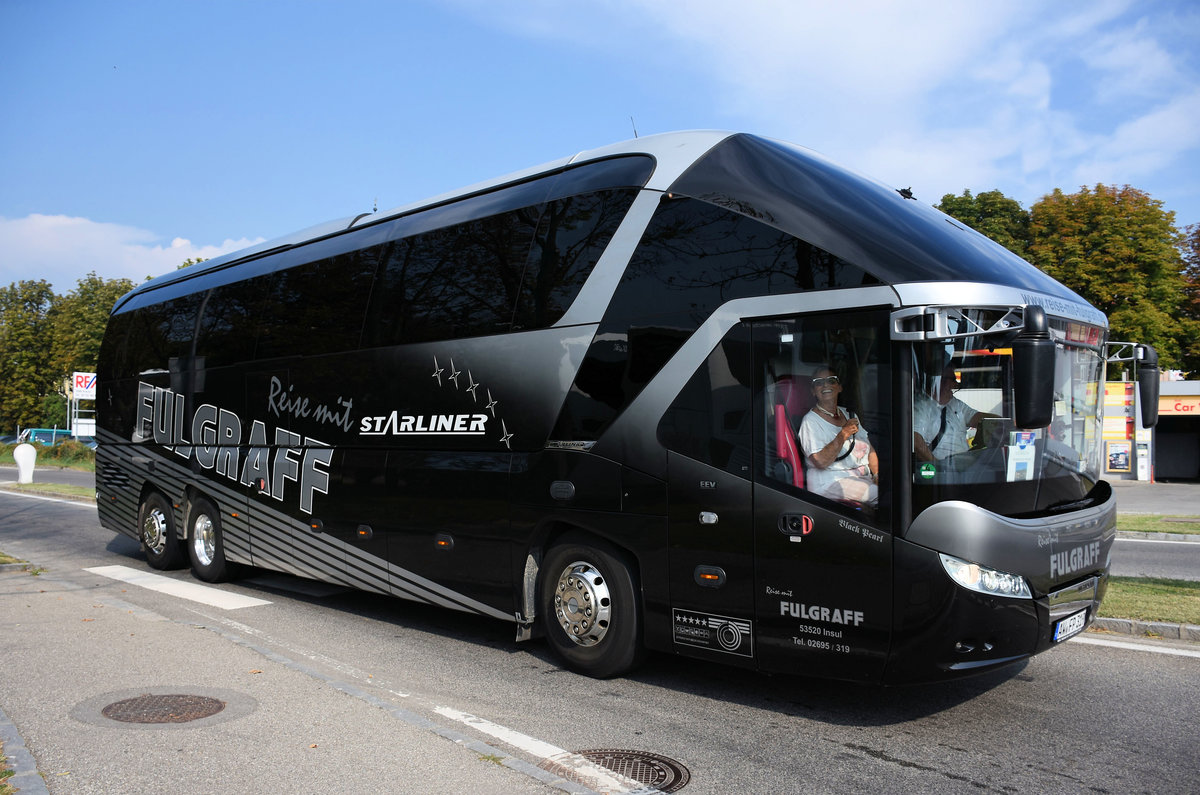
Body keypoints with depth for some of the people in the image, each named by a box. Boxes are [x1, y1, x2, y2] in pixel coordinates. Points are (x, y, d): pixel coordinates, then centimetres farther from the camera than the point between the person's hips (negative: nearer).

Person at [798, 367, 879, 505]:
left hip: (864, 478, 7)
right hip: (830, 482, -7)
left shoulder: (849, 414, 17)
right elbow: (821, 462, -18)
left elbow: (869, 449, 17)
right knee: (879, 493, -28)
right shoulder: (810, 421, -6)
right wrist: (844, 433, -14)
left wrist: (877, 474, -1)